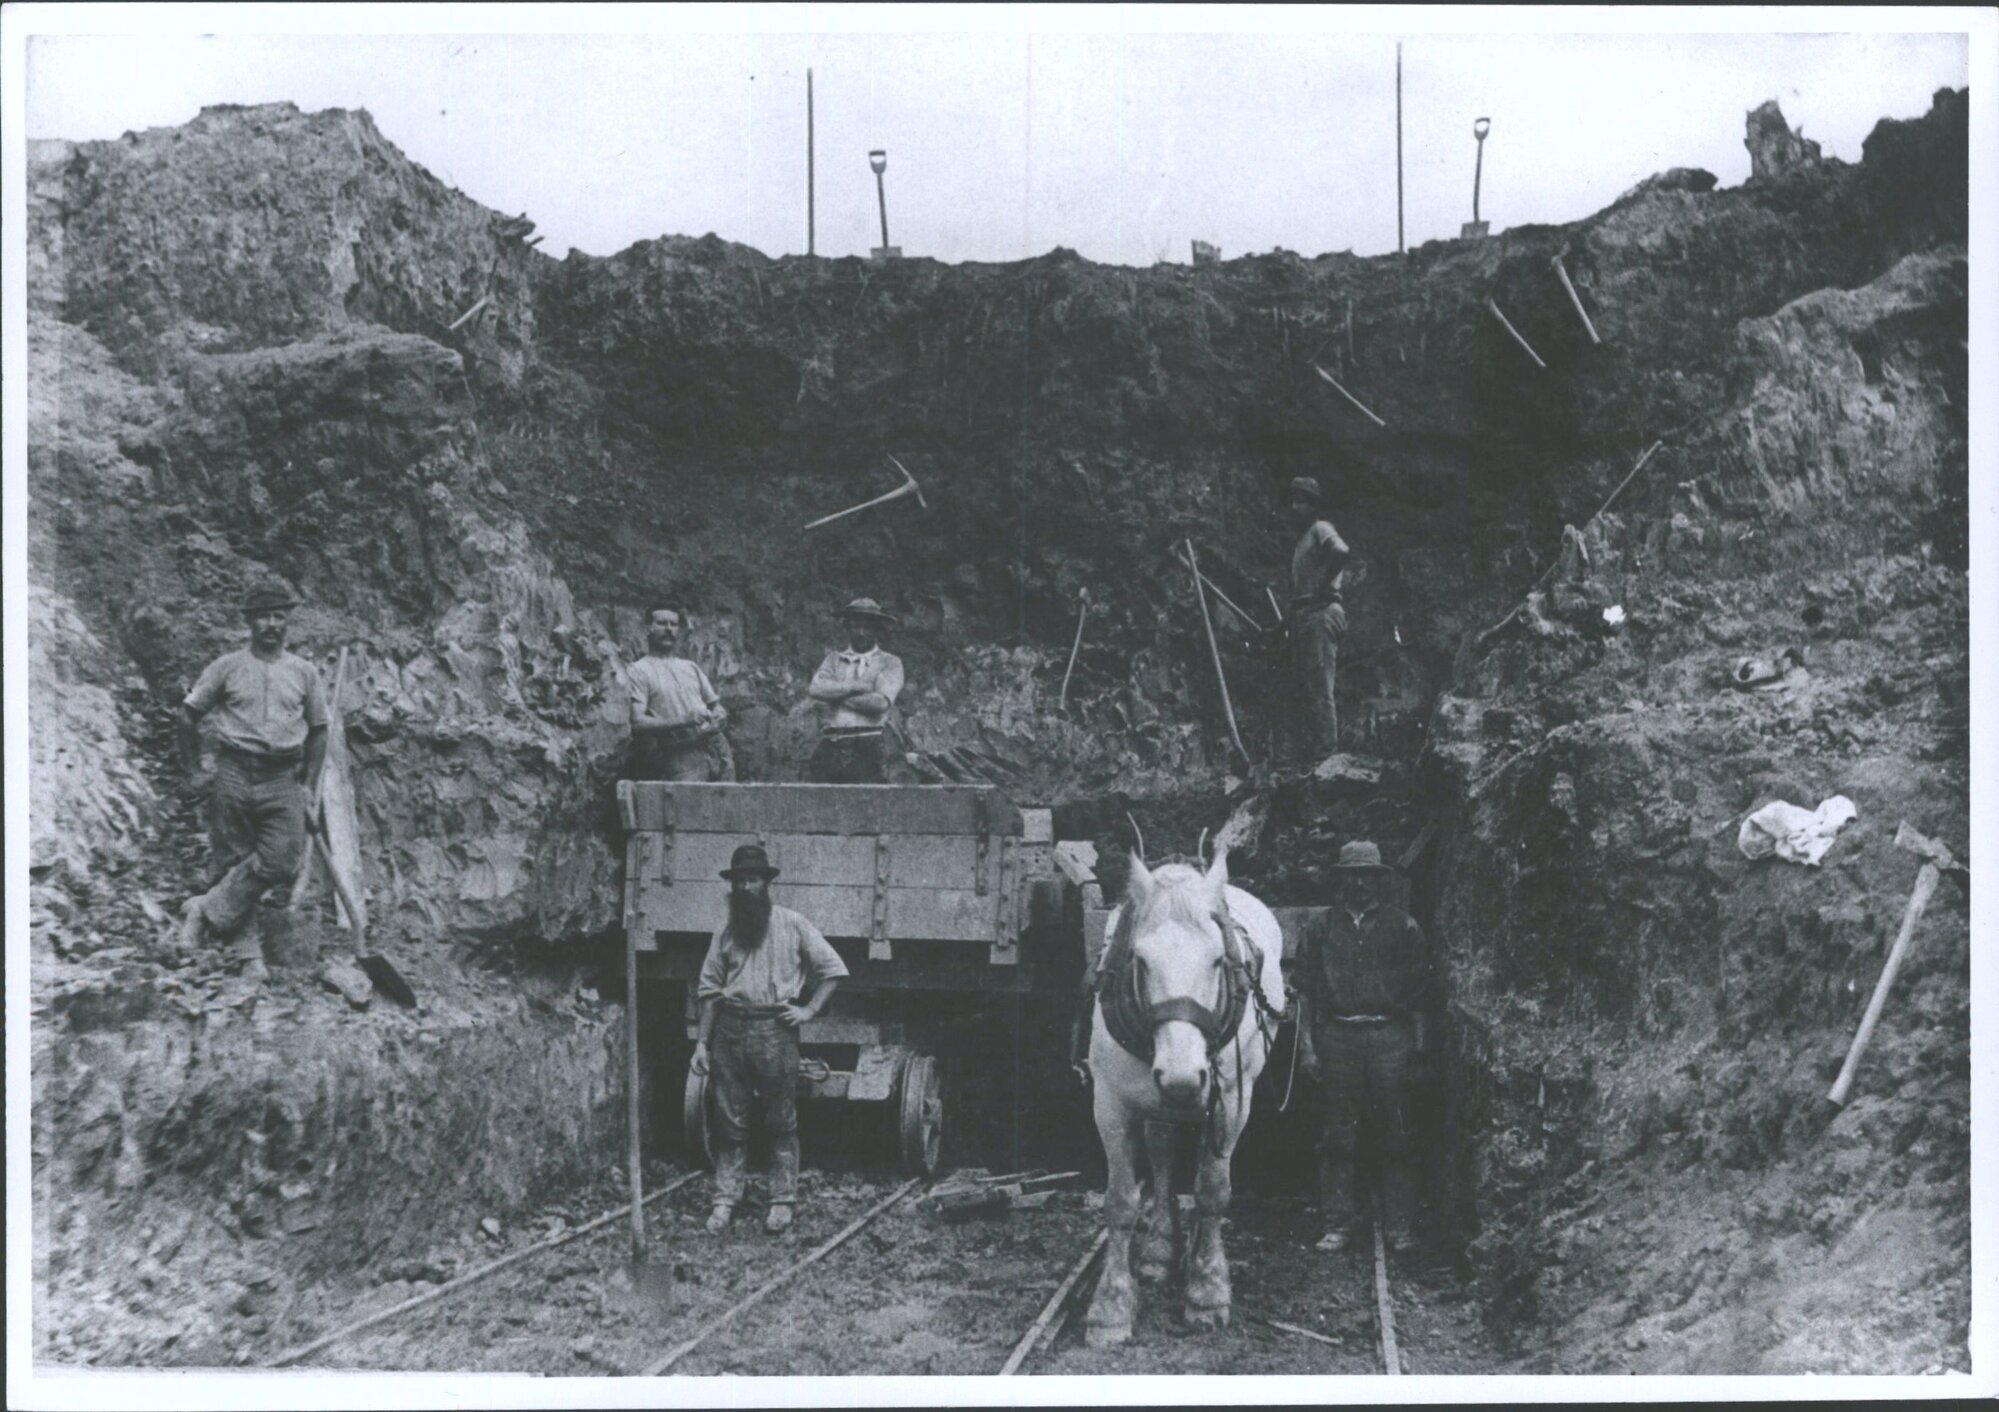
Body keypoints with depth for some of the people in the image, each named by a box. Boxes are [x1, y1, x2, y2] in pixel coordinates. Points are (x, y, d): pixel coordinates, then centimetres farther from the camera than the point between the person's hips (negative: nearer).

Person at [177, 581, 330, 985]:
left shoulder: (304, 673, 9)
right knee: (233, 862, 0)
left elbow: (318, 730, 16)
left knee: (281, 860, -15)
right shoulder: (227, 668, 4)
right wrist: (194, 772, 7)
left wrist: (309, 785, 11)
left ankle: (208, 911, -2)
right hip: (234, 774, -1)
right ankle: (245, 951, 6)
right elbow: (189, 715, 8)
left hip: (283, 780, 1)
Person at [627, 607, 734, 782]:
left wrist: (720, 715, 1)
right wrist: (682, 721, -18)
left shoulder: (691, 667, 23)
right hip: (681, 753, -6)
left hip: (716, 746, 6)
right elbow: (637, 722, -8)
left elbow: (715, 704, 26)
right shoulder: (639, 671, 4)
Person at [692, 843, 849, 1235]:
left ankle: (782, 1201, 10)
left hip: (774, 1030, -3)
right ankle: (725, 1201, 11)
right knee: (730, 1122, 6)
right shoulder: (726, 932, 12)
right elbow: (709, 990, 11)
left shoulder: (791, 925, 2)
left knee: (781, 1122, 3)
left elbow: (833, 968, 2)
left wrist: (809, 1010, -6)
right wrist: (702, 1042, 6)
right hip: (729, 1030, 3)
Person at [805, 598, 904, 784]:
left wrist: (836, 696, 1)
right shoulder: (834, 659, 20)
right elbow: (816, 689, 1)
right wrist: (858, 686, -5)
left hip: (867, 749, -3)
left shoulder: (889, 663, 10)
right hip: (830, 747, 3)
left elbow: (881, 702, -6)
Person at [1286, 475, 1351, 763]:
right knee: (1311, 687, 11)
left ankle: (1326, 752, -14)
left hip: (1320, 614, -10)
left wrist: (1324, 586, -18)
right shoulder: (1304, 537, 22)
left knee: (1320, 687, -12)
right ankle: (1313, 749, 15)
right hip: (1304, 615, 10)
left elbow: (1341, 552, -27)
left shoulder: (1320, 529, -6)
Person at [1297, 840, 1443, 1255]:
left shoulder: (1402, 926, 7)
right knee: (1337, 1138, 3)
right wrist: (1309, 1047, 2)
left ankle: (1400, 1227, 6)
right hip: (1337, 1037, 1)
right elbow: (1306, 991, 9)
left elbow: (1422, 994, 6)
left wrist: (1420, 1050, 0)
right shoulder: (1321, 928, 10)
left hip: (1391, 1037, -1)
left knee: (1397, 1138, 0)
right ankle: (1336, 1224, 9)